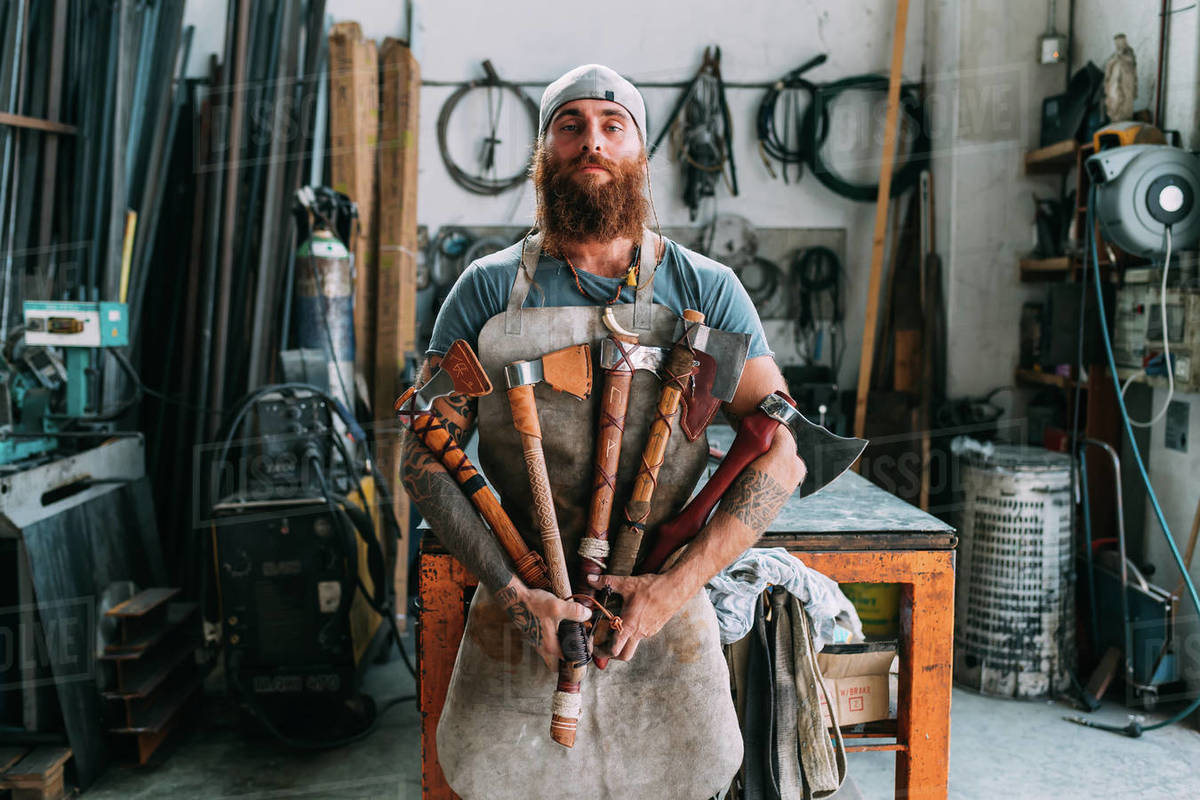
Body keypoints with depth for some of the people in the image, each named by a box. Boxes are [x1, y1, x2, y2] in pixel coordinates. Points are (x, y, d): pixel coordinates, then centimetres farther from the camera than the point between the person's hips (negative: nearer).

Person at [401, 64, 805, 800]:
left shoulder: (706, 290, -2)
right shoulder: (488, 290, -1)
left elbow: (781, 454, -5)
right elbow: (424, 459, -3)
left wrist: (676, 585, -14)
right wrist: (512, 593, -13)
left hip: (664, 611, 0)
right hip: (518, 621, 0)